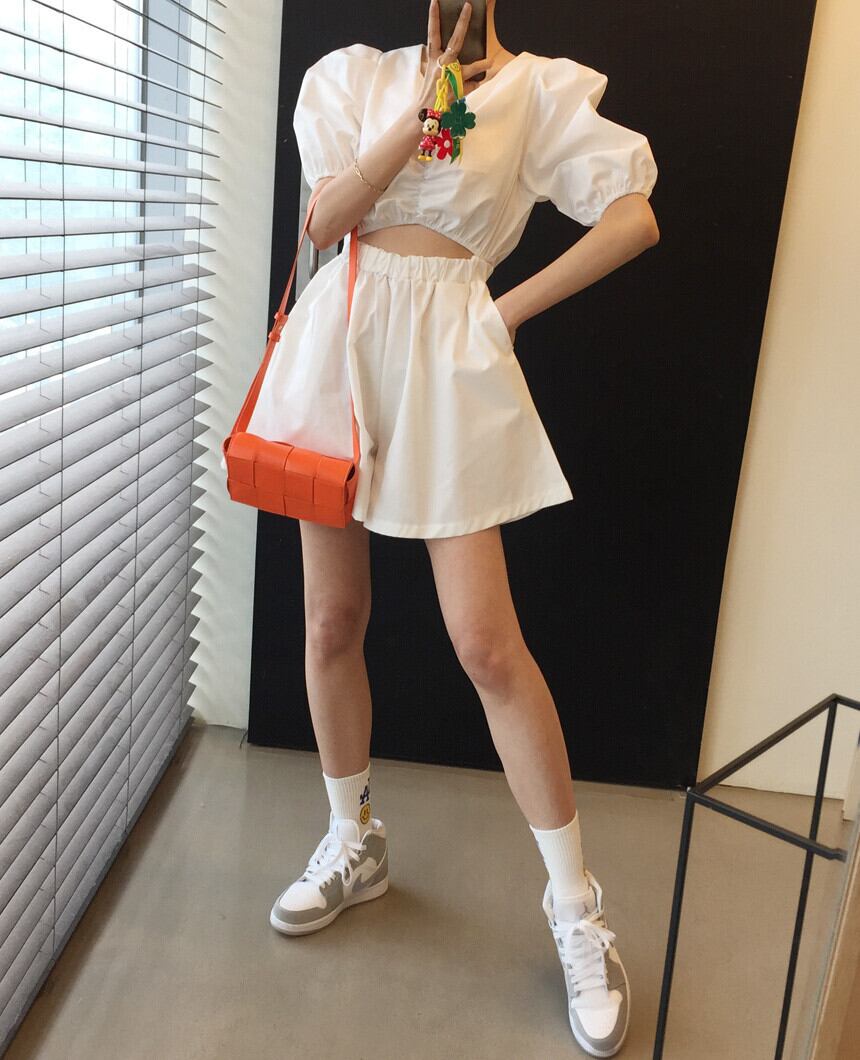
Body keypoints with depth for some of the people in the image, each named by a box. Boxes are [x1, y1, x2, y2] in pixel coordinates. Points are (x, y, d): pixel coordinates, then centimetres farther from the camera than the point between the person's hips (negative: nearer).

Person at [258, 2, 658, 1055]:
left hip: (448, 355, -3)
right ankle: (354, 842, 29)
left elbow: (635, 221, 0)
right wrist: (422, 113, -9)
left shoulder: (541, 88, 7)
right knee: (331, 621, 8)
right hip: (340, 340, 4)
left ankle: (576, 908, 7)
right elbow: (325, 218, 1)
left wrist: (515, 306, -2)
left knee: (487, 643, -8)